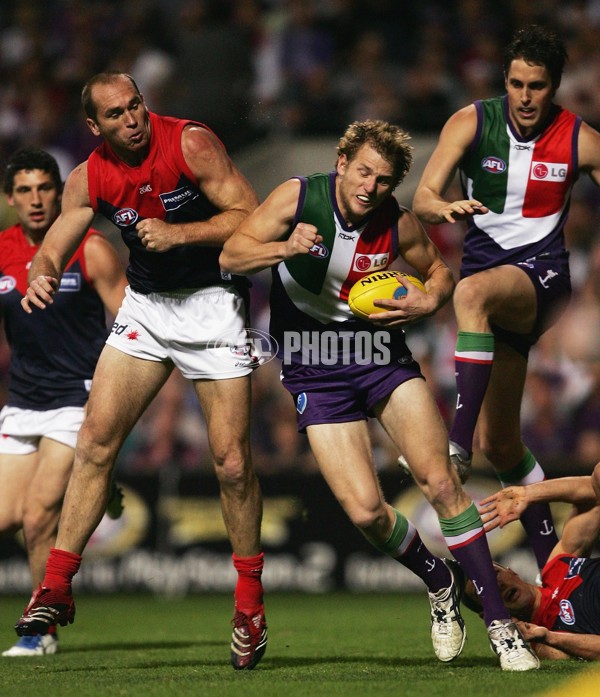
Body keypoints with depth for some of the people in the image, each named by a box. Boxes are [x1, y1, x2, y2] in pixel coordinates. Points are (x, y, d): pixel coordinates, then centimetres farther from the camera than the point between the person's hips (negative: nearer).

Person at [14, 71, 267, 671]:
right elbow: (53, 248, -3)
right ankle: (57, 587, -4)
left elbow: (249, 217, -15)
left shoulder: (191, 144, -16)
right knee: (95, 440, -9)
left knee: (232, 463, -6)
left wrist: (178, 233, -26)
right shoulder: (88, 179, -4)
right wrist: (39, 280, -26)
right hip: (144, 305, 4)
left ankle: (250, 601, 11)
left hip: (211, 303, -3)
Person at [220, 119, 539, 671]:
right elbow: (232, 255, -12)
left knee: (440, 482, -15)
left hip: (384, 357, 1)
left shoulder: (398, 224, -5)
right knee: (366, 512, -13)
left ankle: (500, 624, -8)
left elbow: (440, 272, 12)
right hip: (315, 372, -1)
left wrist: (429, 302, -11)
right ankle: (440, 583, 18)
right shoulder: (298, 196, -10)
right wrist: (286, 248, -31)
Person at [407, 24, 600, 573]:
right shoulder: (472, 122, -2)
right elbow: (423, 198, -8)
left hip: (541, 270, -3)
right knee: (499, 443, 5)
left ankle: (457, 448, -45)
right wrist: (445, 208, -31)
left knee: (473, 292, -39)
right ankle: (552, 562, 19)